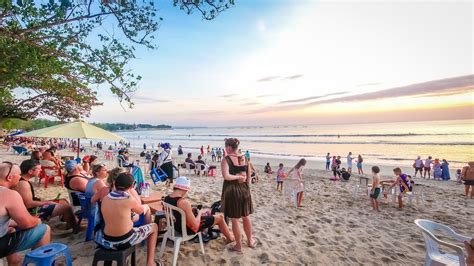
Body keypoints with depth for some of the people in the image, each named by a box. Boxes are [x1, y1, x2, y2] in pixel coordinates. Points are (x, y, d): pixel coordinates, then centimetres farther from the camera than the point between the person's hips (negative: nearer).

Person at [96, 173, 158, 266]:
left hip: (107, 241, 6)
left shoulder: (105, 198, -5)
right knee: (154, 227, 16)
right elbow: (141, 211, 0)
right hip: (125, 241, -6)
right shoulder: (129, 200, -21)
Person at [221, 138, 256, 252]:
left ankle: (238, 245, 25)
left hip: (231, 190, -5)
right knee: (246, 217, 22)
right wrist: (246, 188, 15)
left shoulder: (226, 159, -13)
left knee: (234, 220, 11)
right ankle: (250, 240, 39)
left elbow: (226, 176, -26)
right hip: (244, 189, 5)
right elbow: (249, 177, 7)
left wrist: (238, 176, -12)